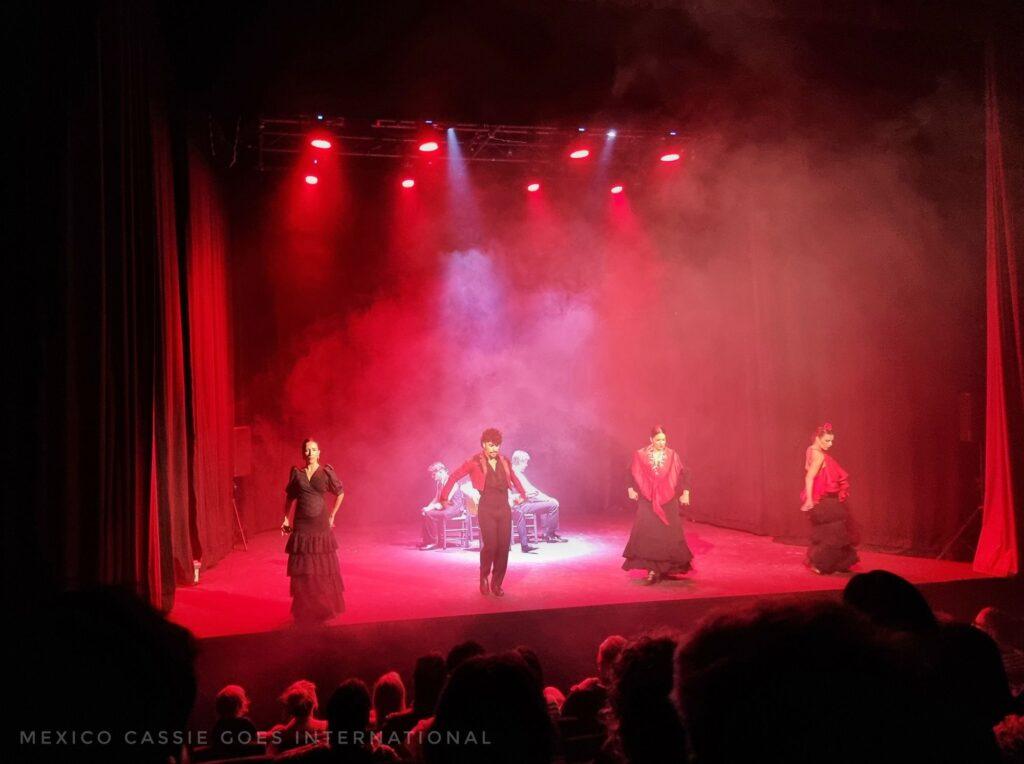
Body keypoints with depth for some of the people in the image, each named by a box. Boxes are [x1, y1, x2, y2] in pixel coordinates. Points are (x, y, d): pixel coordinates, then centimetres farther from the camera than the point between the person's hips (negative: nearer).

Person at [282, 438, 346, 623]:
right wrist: (286, 519, 4)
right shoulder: (296, 473, 3)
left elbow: (340, 493, 7)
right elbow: (289, 497, 12)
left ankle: (326, 607, 19)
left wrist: (332, 516, 6)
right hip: (301, 525, 1)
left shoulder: (326, 472, -2)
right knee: (302, 568, 4)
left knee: (324, 567, 5)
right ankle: (305, 610, 16)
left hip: (321, 524, -1)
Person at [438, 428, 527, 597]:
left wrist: (522, 494, 21)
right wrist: (444, 497, -4)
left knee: (504, 547, 0)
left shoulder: (504, 462, 8)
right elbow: (454, 477, -2)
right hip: (486, 509, -4)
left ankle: (497, 583, 14)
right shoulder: (475, 462, -5)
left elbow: (514, 479, 27)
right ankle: (484, 577, 15)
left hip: (504, 508, 4)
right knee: (490, 546, -11)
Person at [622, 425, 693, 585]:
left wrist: (685, 493, 2)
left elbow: (684, 474, 7)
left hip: (668, 502, 1)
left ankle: (667, 567, 19)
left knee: (669, 535, 4)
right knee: (648, 535, -8)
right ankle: (652, 569, -5)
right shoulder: (641, 456, -2)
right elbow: (631, 473, 8)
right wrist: (631, 489, -2)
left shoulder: (672, 455, 0)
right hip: (648, 502, -1)